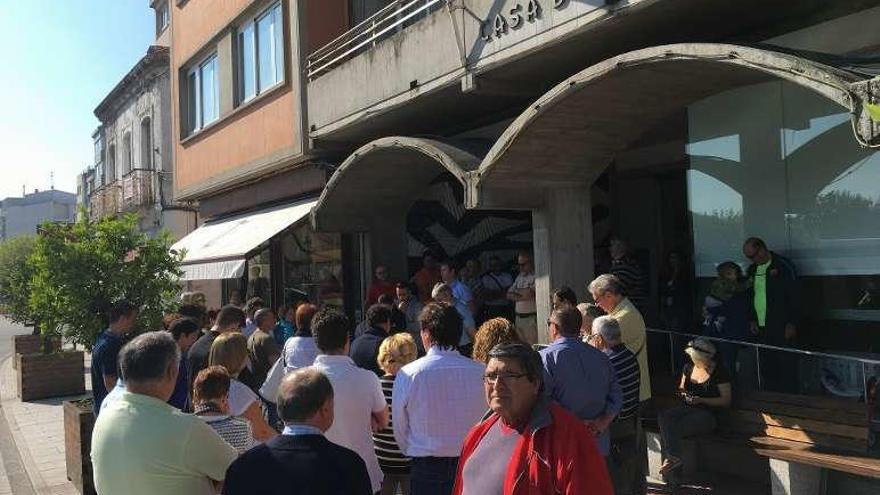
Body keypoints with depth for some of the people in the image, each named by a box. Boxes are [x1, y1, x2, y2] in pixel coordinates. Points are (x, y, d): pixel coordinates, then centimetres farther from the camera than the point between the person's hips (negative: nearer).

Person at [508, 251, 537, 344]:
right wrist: (522, 295, -6)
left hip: (532, 318, -7)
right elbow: (509, 295, 14)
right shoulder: (519, 277, 18)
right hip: (518, 318, 7)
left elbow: (529, 293, -19)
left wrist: (516, 290, -3)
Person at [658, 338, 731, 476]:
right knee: (663, 417, -26)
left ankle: (671, 458, -17)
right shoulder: (689, 368, 13)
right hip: (687, 408, 6)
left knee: (675, 427, -31)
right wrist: (682, 391, 0)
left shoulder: (719, 372, -6)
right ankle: (674, 457, -30)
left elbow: (726, 400, -8)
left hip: (707, 413, -6)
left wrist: (701, 400, -18)